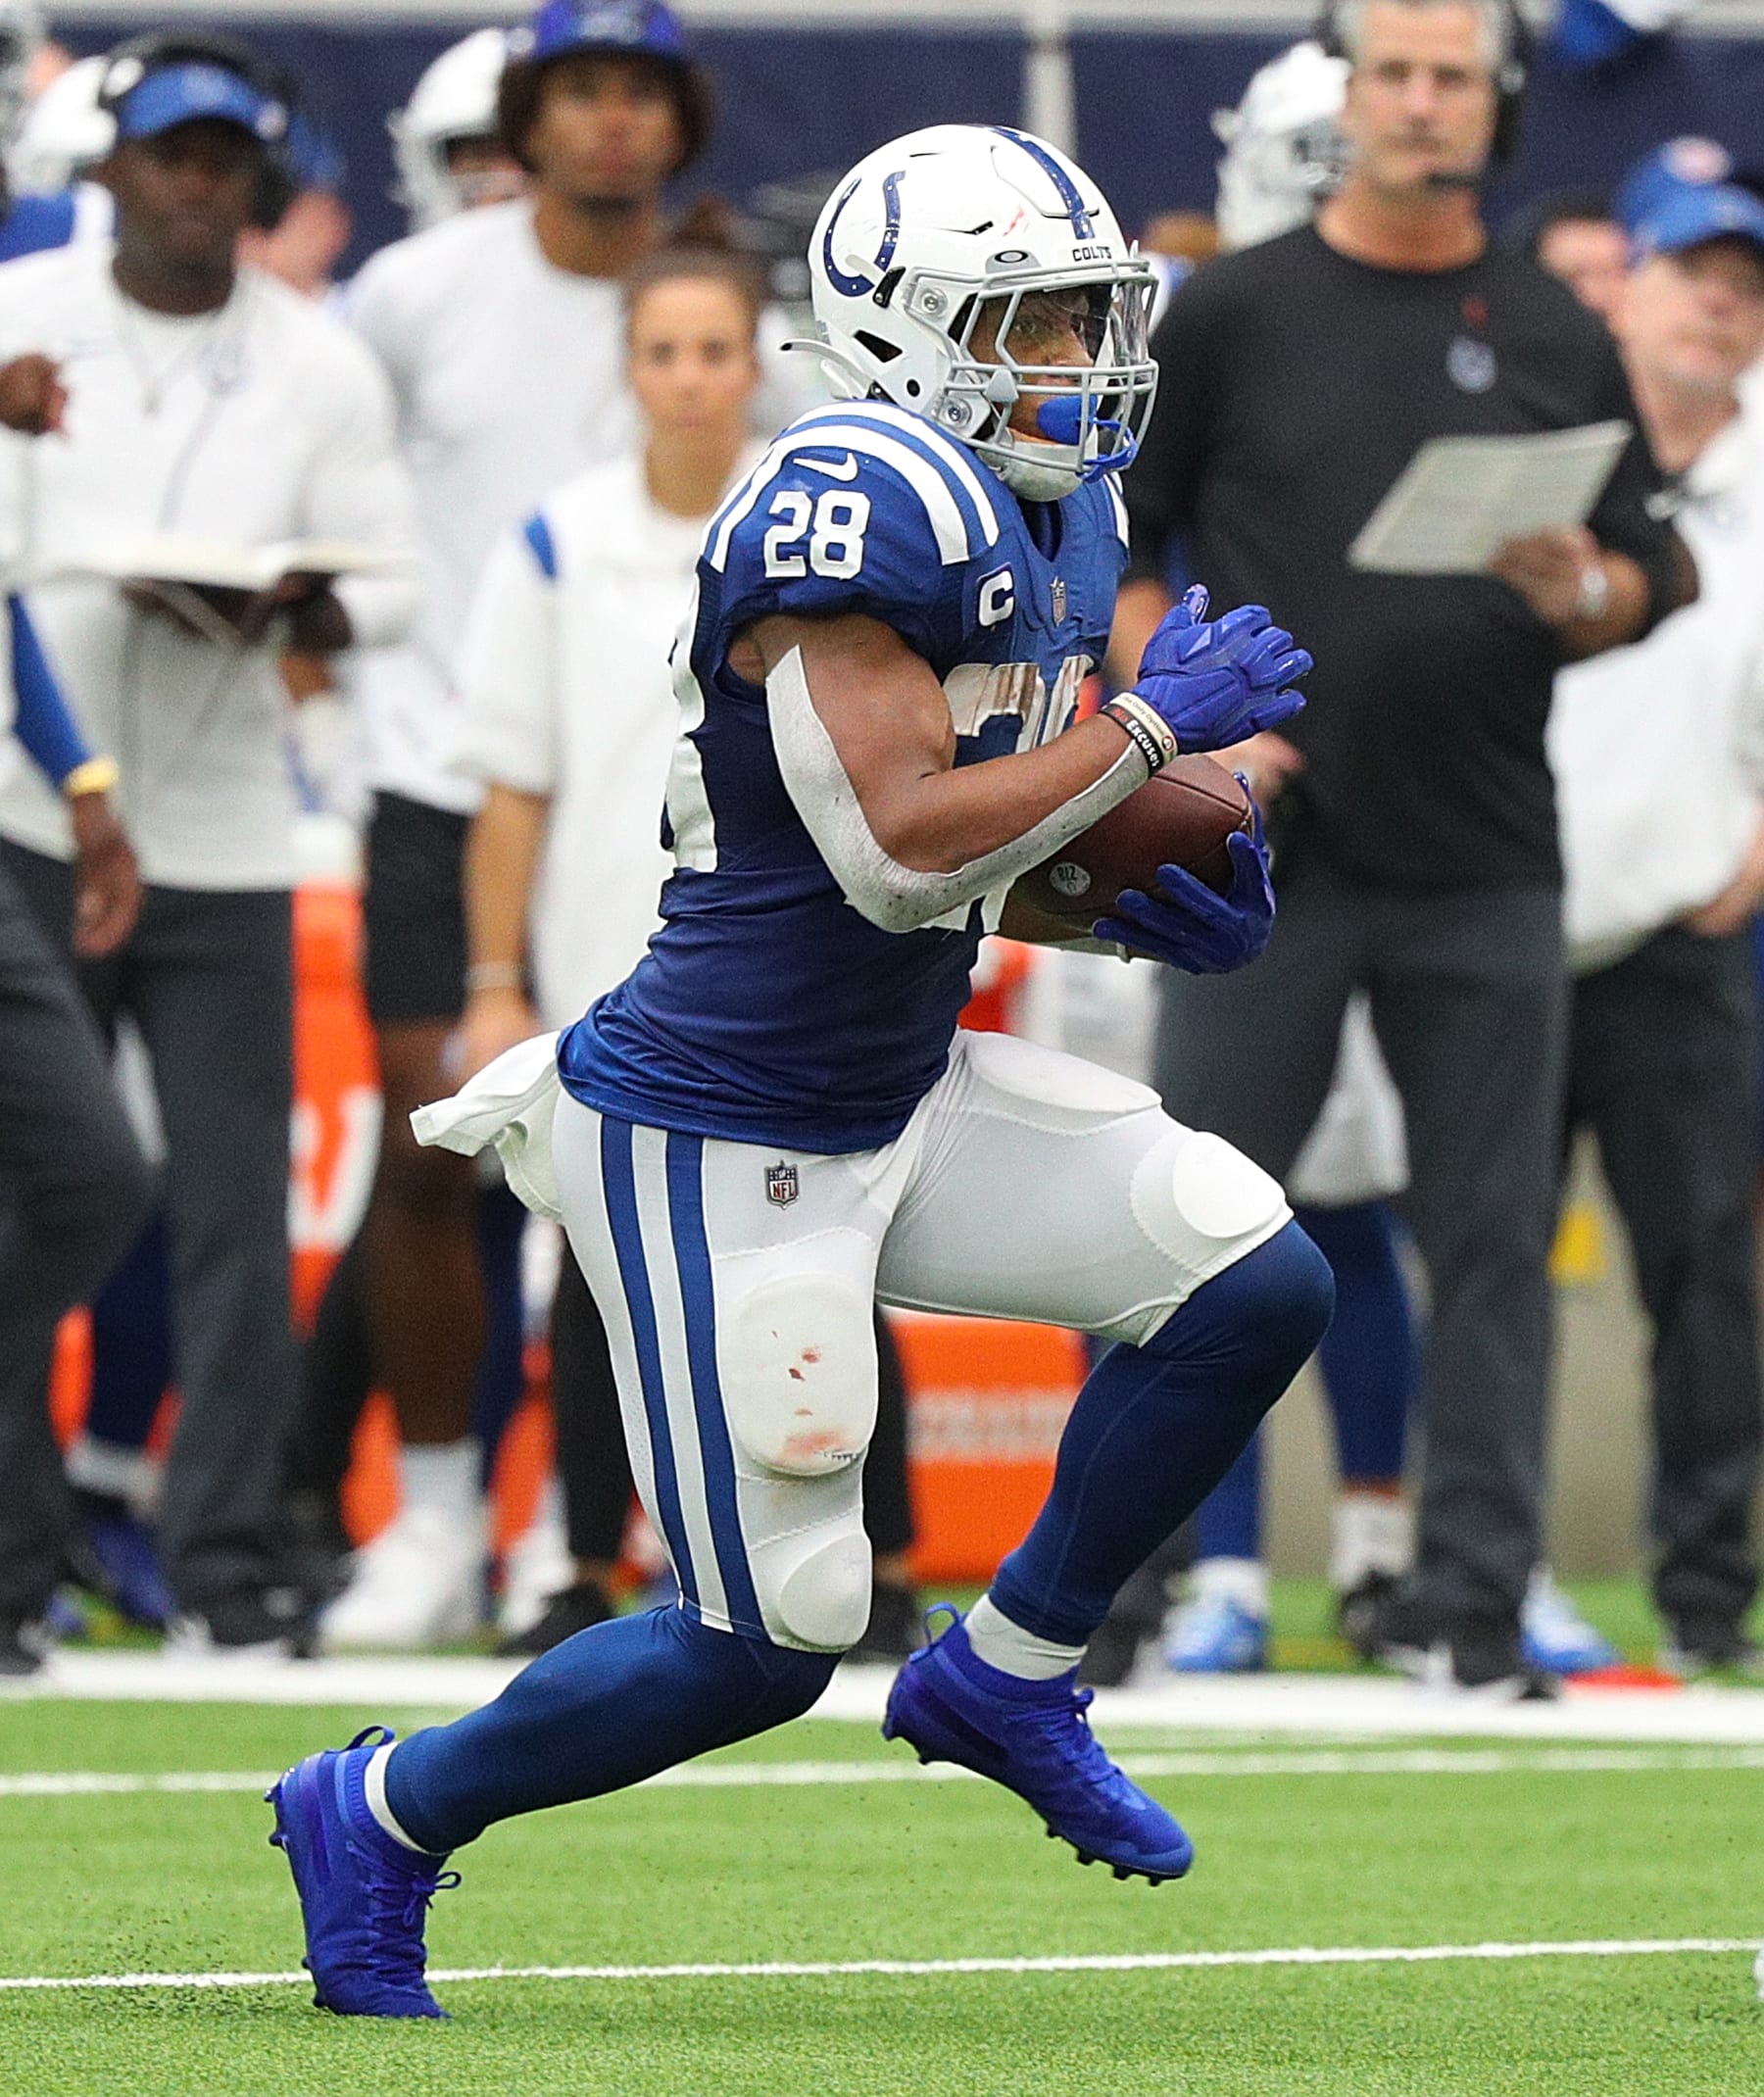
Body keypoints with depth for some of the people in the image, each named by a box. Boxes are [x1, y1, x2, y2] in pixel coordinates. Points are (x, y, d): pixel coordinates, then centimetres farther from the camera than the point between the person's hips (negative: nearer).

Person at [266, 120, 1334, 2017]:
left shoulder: (1047, 517, 7)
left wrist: (1141, 898, 0)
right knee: (767, 1644, -3)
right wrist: (1151, 726, -22)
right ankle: (381, 1820, 20)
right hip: (719, 1147, -9)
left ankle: (1007, 1675, 13)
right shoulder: (857, 504, -24)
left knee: (1255, 1289, -3)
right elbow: (896, 850, -30)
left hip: (898, 1096, 9)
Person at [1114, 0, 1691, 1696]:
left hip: (1487, 870, 2)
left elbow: (1648, 584, 11)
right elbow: (1108, 544, 4)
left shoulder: (1559, 343, 10)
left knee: (1492, 1238, 2)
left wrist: (1577, 590, -11)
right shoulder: (1229, 316, 4)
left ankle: (1470, 1597, 7)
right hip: (1270, 850, -2)